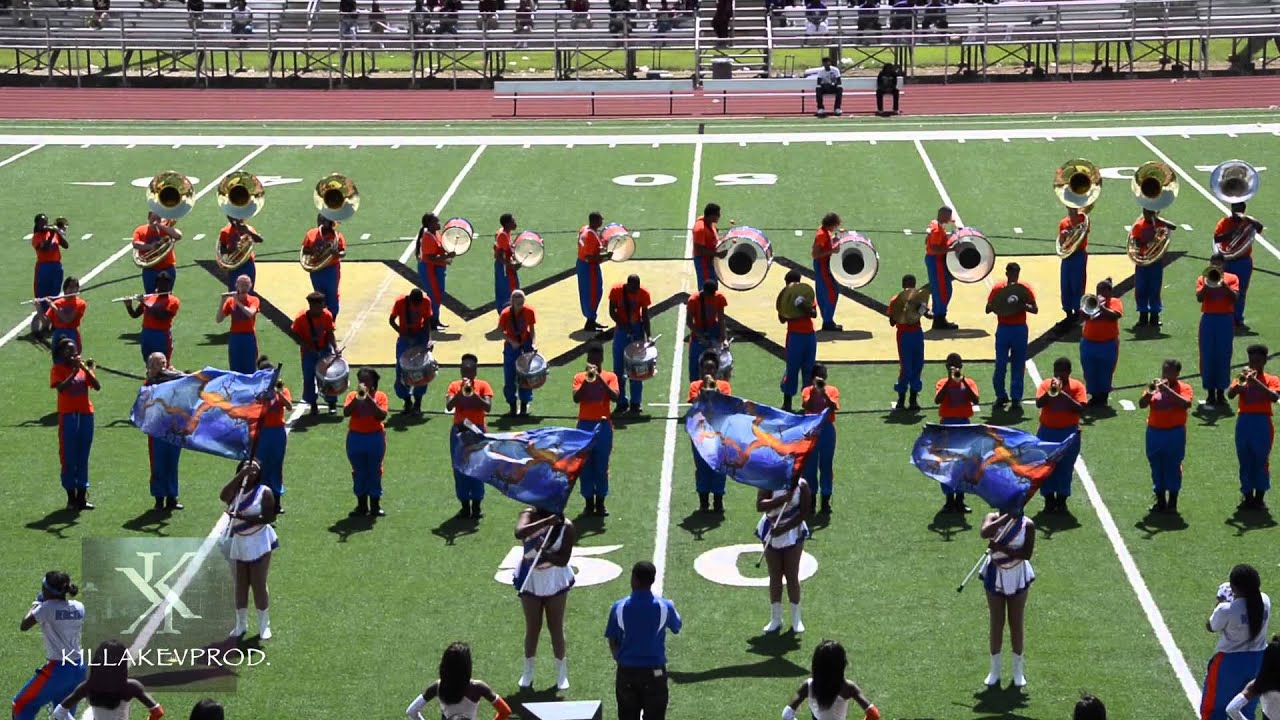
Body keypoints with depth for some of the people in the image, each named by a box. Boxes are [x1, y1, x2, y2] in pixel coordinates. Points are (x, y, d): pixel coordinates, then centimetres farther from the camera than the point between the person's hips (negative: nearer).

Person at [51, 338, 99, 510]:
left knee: (83, 457, 8)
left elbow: (97, 387, -4)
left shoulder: (83, 367, 8)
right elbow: (61, 387, -21)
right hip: (68, 416, -4)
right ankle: (71, 497, 7)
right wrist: (74, 371, -24)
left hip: (85, 414, 4)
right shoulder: (57, 369, -3)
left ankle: (81, 496, 13)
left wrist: (87, 370, -16)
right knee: (69, 457, 1)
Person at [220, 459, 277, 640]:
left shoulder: (264, 492, -10)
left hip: (258, 543, -4)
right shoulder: (235, 490, 0)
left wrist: (244, 517, -27)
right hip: (237, 542, 4)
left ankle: (264, 625, 12)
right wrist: (240, 475, -26)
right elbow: (223, 496, -24)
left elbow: (269, 518, -17)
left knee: (259, 585, 0)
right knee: (240, 584, 11)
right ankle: (241, 623, 24)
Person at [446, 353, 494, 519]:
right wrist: (461, 392, -21)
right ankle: (465, 505, 9)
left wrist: (473, 393, -22)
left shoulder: (483, 386, -1)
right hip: (458, 430, 2)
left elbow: (488, 407, -14)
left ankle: (477, 506, 3)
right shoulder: (454, 386, 4)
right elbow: (449, 407, -10)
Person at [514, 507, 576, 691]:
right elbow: (519, 533, -35)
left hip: (554, 581, -1)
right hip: (530, 580, 1)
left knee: (555, 627, 7)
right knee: (532, 627, 10)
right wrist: (546, 521, -40)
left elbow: (564, 560, -18)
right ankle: (528, 672, 24)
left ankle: (561, 672, 21)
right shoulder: (530, 514, -13)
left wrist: (546, 554, -36)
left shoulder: (566, 527, -15)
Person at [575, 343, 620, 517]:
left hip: (603, 425, -1)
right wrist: (587, 379, -17)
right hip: (585, 425, 1)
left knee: (602, 466, 2)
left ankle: (600, 502, 8)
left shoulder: (610, 377, 4)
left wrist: (599, 379, -17)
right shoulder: (580, 377, 6)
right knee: (585, 466, 2)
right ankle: (588, 501, 9)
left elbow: (615, 397, -12)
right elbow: (576, 399, -9)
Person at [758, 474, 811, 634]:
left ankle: (796, 619, 15)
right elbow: (760, 505, -26)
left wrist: (783, 529, -22)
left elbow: (802, 513, -14)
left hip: (792, 534, -1)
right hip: (771, 533, 1)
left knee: (792, 576, 3)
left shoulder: (802, 486, -14)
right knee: (775, 576, 7)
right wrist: (781, 499, -37)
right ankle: (775, 619, 15)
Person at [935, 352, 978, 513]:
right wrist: (950, 380, -21)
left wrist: (962, 380, -19)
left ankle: (960, 500, 12)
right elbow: (937, 400, -18)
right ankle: (949, 500, 7)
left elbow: (975, 400, -14)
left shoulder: (969, 382, 4)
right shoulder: (942, 383, 1)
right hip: (947, 425, -1)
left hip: (964, 425, 1)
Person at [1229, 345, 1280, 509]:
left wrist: (1256, 382, -24)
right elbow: (1230, 394, -9)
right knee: (1245, 462, 6)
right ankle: (1247, 496, 13)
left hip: (1262, 423, -2)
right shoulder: (1242, 378, 9)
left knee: (1261, 461, 0)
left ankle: (1260, 497, 6)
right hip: (1244, 423, 2)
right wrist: (1241, 381, -26)